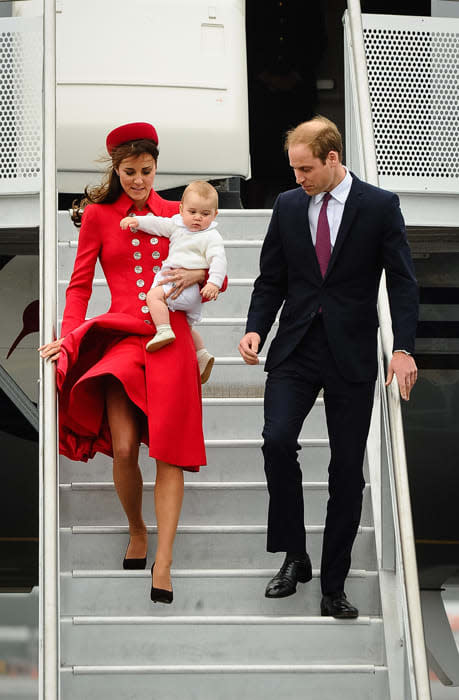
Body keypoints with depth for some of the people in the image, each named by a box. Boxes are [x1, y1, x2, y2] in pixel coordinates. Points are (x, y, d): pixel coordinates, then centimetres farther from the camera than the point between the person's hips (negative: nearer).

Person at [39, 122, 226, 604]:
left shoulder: (173, 214, 11)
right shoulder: (98, 215, 8)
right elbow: (80, 284, 8)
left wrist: (198, 274, -7)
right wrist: (69, 335, -5)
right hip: (121, 332, -1)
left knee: (168, 451, -6)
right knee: (123, 447, -14)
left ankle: (163, 564, -3)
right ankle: (136, 531, 15)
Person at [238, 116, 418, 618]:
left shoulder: (379, 206, -2)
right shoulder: (288, 205, 8)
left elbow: (402, 281, -4)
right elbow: (271, 279, 11)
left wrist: (404, 348, -14)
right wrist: (255, 330, -5)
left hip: (351, 355, -2)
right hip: (295, 350, 2)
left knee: (347, 471, 1)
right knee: (277, 440, -19)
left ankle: (333, 587, 12)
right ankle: (294, 556, 1)